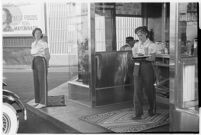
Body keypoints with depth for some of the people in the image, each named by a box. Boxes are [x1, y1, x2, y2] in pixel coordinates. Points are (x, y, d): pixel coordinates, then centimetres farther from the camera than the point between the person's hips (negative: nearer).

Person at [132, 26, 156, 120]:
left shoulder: (151, 45, -2)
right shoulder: (136, 44, 12)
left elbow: (152, 59, -9)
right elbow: (133, 56, 10)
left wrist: (143, 57, -24)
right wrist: (135, 58, -13)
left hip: (147, 67, -3)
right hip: (137, 67, 3)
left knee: (149, 89, 7)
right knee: (137, 90, -4)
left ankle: (152, 110, 30)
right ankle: (138, 114, -1)